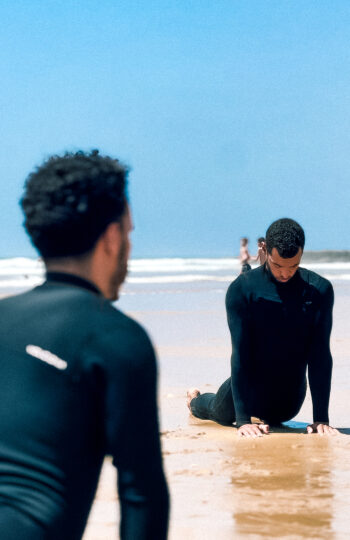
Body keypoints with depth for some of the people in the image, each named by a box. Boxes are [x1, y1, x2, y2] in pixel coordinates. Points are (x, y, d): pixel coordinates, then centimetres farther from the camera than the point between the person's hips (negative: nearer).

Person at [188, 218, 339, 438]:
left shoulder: (320, 290, -16)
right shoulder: (242, 289, -20)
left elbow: (320, 355, -16)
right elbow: (240, 354, -23)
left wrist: (321, 418, -22)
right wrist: (243, 419, -28)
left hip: (289, 403, 1)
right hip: (248, 391, -1)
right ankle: (195, 401, 61)